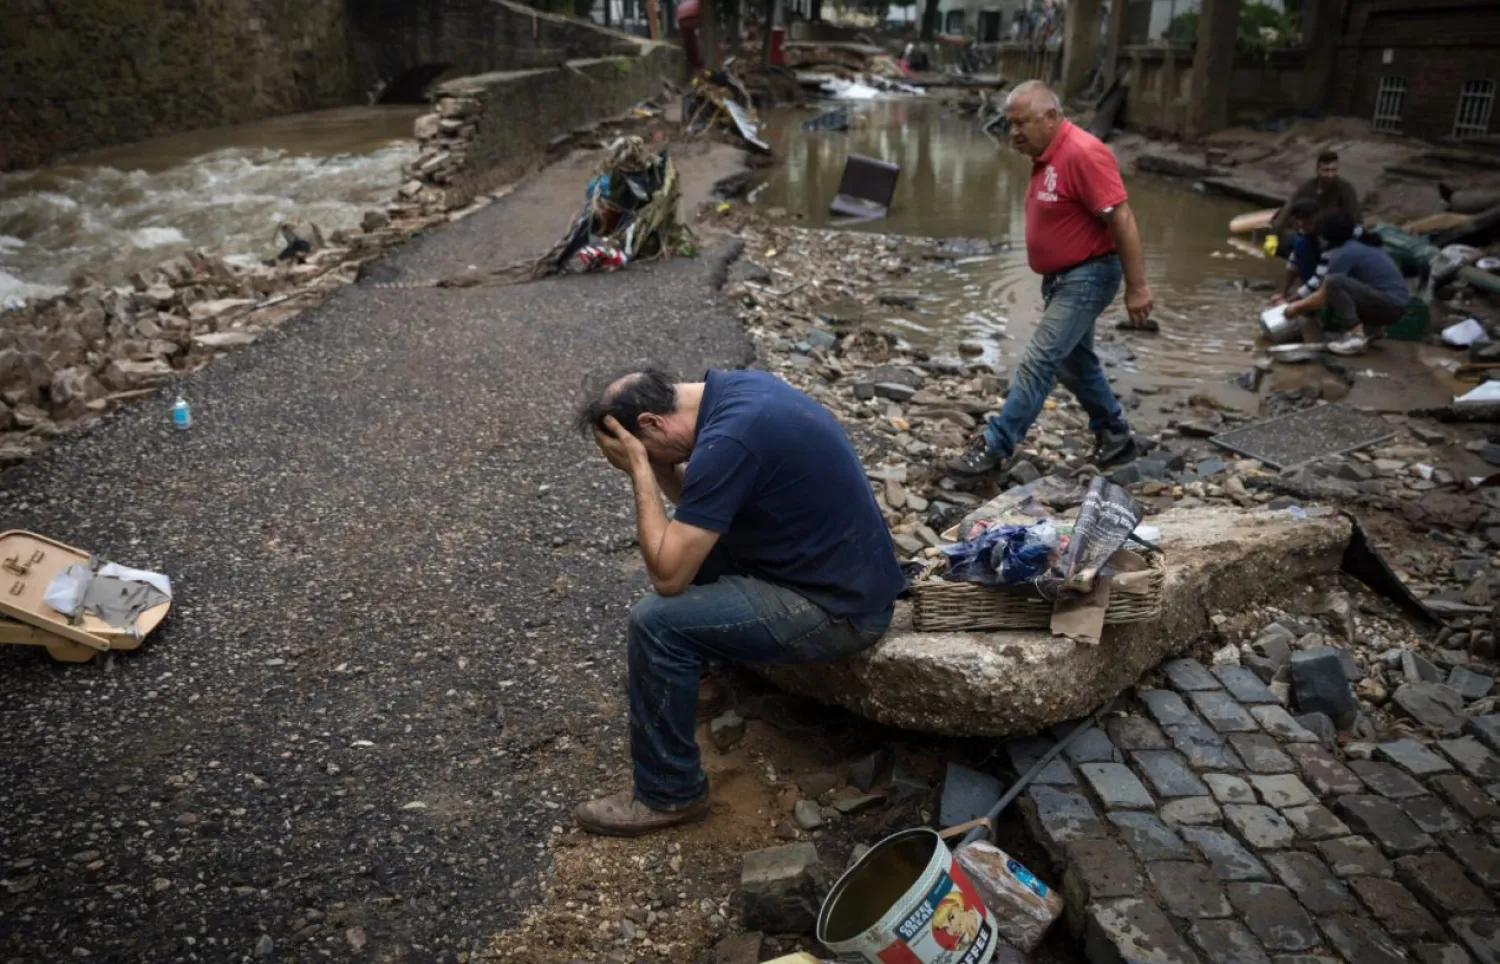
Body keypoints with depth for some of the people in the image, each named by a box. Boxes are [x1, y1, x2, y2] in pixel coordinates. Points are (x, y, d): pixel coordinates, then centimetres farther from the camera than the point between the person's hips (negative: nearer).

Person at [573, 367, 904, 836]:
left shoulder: (726, 441, -27)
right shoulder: (735, 387, 2)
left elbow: (668, 576, -22)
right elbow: (691, 498, 16)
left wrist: (639, 468, -17)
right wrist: (656, 463, -2)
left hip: (840, 606, -10)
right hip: (843, 566, 10)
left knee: (656, 623, -14)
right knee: (686, 537, 17)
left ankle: (669, 793, 4)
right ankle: (716, 661, 37)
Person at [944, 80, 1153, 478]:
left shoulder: (1083, 153, -21)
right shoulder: (1047, 156, 8)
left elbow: (1122, 219, -22)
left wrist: (1137, 286, -22)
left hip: (1087, 278, -10)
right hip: (1062, 278, 10)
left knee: (1037, 364, -10)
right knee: (1073, 363, 18)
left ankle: (993, 448, -6)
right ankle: (1114, 436, 33)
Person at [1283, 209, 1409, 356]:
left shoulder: (1344, 253, -14)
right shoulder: (1359, 245, 14)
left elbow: (1323, 296, -10)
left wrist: (1297, 307, 5)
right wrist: (1301, 302, 24)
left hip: (1391, 305, -10)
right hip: (1395, 302, 10)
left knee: (1334, 283, -25)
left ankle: (1357, 337, -22)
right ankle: (1372, 328, 17)